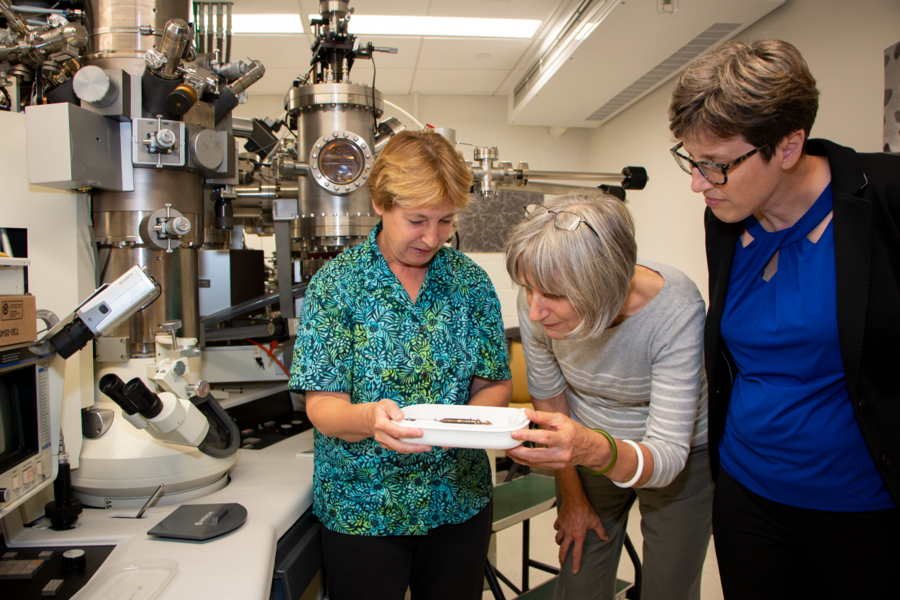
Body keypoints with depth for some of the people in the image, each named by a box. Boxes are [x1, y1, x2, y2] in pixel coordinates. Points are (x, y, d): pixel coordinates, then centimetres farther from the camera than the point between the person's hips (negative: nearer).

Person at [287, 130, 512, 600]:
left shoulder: (471, 282, -1)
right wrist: (368, 418, -36)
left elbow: (495, 382, 0)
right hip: (361, 509, -2)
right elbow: (322, 408, -14)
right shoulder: (336, 284, -10)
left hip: (459, 503, 3)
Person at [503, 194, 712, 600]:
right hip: (588, 451, 2)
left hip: (679, 459, -2)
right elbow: (548, 396, -8)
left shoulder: (675, 310, -34)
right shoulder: (537, 305, -26)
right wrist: (572, 495, 2)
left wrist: (595, 450, -54)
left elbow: (668, 456, -32)